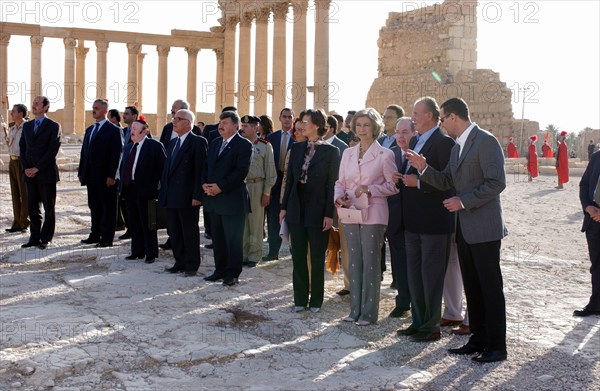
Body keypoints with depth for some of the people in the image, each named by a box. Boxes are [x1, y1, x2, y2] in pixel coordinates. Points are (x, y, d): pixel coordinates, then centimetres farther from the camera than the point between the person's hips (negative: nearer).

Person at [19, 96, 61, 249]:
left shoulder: (53, 126, -4)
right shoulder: (27, 126, 14)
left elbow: (52, 150, -11)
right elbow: (22, 148, 12)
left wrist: (37, 168, -14)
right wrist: (25, 168, -2)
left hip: (46, 173, -5)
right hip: (30, 174, 5)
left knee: (49, 208, 1)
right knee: (32, 208, 8)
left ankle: (45, 239, 9)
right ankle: (34, 238, 15)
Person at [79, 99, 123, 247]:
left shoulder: (114, 130, -6)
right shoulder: (89, 130, 17)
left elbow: (116, 154, -12)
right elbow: (84, 152, 17)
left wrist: (111, 175, -17)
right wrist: (81, 172, 10)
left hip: (106, 177, -7)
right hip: (91, 177, 7)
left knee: (108, 209, 0)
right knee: (94, 207, 12)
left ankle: (107, 238, 4)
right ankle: (95, 235, 20)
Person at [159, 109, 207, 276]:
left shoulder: (198, 142, -8)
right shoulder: (173, 143, 17)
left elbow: (201, 170, -13)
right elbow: (167, 168, 18)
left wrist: (197, 195, -18)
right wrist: (163, 193, 12)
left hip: (187, 197, -8)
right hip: (171, 197, 8)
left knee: (190, 232, 1)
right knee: (174, 232, 12)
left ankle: (192, 265, 10)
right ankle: (180, 263, 22)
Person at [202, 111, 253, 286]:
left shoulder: (244, 145, -7)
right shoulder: (214, 143, 16)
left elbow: (241, 171, -16)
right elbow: (206, 166, 17)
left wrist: (220, 187, -18)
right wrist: (205, 183, -2)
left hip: (232, 200, -7)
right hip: (214, 199, 7)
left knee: (233, 240, 0)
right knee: (218, 238, 13)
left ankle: (233, 274, 9)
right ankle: (220, 270, 23)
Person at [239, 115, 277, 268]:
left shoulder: (265, 146, -3)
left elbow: (270, 170, -3)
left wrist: (266, 193, -6)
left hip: (256, 187, -3)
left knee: (255, 223, 3)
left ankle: (254, 256, 12)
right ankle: (242, 255, 16)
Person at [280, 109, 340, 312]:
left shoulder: (331, 152, -6)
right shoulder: (297, 148, 8)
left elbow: (332, 184, -7)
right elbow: (290, 179, 10)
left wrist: (329, 214, -12)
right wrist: (284, 207, 6)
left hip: (318, 211, -4)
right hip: (297, 209, 4)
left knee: (317, 259, 6)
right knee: (298, 257, 8)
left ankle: (316, 300, 17)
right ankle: (300, 299, 18)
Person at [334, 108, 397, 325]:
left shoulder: (385, 155, -3)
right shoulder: (348, 153, 11)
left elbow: (392, 185, -4)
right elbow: (340, 182, 13)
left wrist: (369, 189, -16)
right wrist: (339, 197, -7)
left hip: (372, 215, -5)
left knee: (371, 262, -1)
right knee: (354, 262, 10)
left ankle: (369, 311, 7)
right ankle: (355, 309, 18)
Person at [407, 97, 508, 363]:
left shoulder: (485, 141, -13)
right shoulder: (457, 147, 15)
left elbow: (497, 182, -19)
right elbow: (446, 182, 15)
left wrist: (464, 201, -19)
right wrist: (424, 168, -1)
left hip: (484, 228, -9)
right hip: (465, 229, 9)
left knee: (490, 288, -2)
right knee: (472, 287, 13)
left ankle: (497, 346, 6)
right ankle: (478, 340, 22)